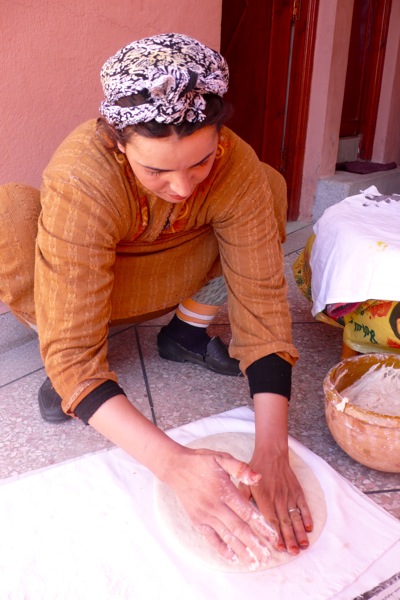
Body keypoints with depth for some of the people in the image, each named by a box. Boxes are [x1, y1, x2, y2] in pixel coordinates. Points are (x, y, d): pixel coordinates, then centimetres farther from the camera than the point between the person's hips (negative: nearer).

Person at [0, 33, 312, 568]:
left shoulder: (236, 166, -28)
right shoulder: (81, 180, -38)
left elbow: (262, 301, -29)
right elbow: (73, 353, -39)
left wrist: (272, 455, -39)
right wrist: (175, 464, -52)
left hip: (169, 276, 3)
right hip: (77, 281, -2)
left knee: (270, 185, -16)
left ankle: (186, 333, -1)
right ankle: (66, 379, -8)